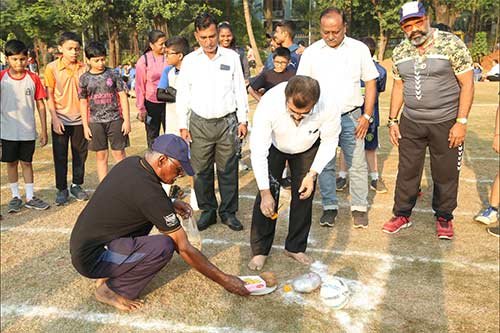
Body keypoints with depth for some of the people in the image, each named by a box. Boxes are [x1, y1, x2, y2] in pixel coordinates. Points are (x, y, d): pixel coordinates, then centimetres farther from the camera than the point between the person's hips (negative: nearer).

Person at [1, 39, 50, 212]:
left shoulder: (33, 78, -2)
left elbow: (40, 105, 1)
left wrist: (44, 130, 0)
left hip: (28, 130, 0)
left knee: (27, 162, 10)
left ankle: (30, 197, 20)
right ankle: (15, 197, 24)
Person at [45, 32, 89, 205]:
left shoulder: (84, 68, 0)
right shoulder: (52, 68, -5)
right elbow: (49, 95, -3)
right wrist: (55, 119, -9)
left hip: (79, 119, 2)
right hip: (61, 119, -2)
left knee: (80, 154, 9)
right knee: (60, 156, 6)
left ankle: (77, 185, 25)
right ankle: (62, 189, 18)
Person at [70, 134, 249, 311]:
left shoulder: (130, 162, -1)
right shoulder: (149, 192, -25)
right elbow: (184, 248, -19)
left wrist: (171, 204, 6)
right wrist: (223, 279, -9)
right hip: (90, 258, -9)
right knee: (163, 246, -25)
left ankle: (109, 273, 14)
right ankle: (110, 289, -3)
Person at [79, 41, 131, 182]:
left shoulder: (113, 74, 0)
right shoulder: (84, 79, 3)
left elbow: (123, 97, 1)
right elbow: (83, 103, 7)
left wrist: (127, 120, -4)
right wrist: (85, 125, 3)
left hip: (115, 119, -1)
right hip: (95, 121, 1)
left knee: (119, 154, 3)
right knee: (101, 156, 7)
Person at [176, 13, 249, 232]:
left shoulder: (231, 57, 4)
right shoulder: (189, 61, 4)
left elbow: (239, 90, 7)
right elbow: (183, 94, 6)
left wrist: (242, 120, 4)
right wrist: (183, 125, 2)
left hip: (227, 121, 0)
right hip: (200, 123, 1)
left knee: (228, 170, 4)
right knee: (201, 171, 5)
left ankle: (229, 212, 17)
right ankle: (207, 211, 20)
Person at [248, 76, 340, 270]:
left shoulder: (327, 109, -37)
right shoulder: (269, 103, -40)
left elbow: (329, 140, -16)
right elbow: (258, 150, -33)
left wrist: (313, 174, -22)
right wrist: (265, 192, -33)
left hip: (307, 149, 1)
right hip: (274, 146, -1)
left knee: (304, 196, 0)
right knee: (267, 196, -8)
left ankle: (296, 247, 20)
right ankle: (259, 250, 7)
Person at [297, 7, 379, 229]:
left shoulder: (359, 49, 1)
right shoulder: (311, 53, 2)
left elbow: (370, 83, 5)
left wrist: (367, 116, -2)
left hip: (351, 117, 0)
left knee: (357, 165, 3)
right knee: (324, 165, 6)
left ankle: (359, 208, 17)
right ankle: (329, 207, 19)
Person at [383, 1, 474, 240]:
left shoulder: (451, 44, -10)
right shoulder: (399, 52, 3)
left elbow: (467, 83, -9)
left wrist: (461, 122, -14)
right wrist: (392, 120, 7)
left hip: (446, 122, -3)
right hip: (410, 122, 4)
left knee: (445, 174, 9)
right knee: (407, 171, 10)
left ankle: (444, 217, 28)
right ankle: (402, 214, 26)